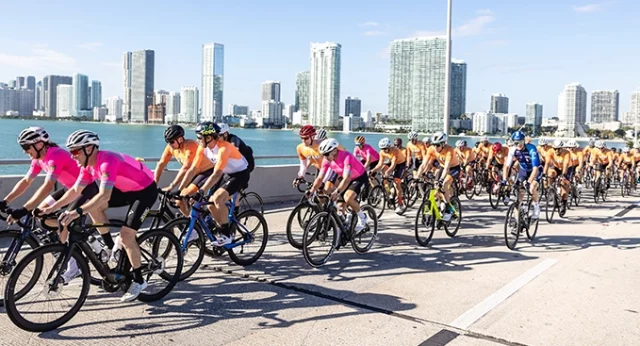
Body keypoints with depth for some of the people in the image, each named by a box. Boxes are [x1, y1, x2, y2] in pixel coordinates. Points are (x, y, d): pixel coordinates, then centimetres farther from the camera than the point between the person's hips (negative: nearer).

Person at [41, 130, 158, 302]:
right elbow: (76, 191, 4)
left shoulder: (107, 161, -30)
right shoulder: (88, 165, -2)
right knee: (93, 205, -2)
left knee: (126, 234, -15)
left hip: (146, 190, -9)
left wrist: (77, 212, -46)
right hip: (127, 189, 9)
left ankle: (138, 280, 1)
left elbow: (104, 196, -41)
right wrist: (52, 207, -3)